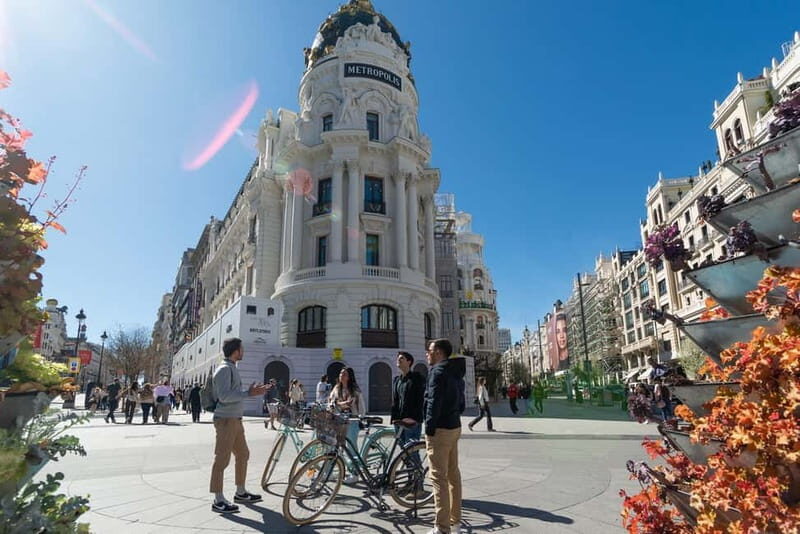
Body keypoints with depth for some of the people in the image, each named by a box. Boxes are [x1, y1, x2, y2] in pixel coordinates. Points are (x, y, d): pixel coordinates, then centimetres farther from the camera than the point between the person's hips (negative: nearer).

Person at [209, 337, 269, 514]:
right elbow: (224, 396, -24)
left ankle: (240, 492, 28)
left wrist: (251, 391, 13)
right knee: (222, 459, -4)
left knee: (243, 454, 16)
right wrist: (248, 393, -25)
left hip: (235, 419, 10)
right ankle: (218, 501, 2)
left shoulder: (232, 369, 17)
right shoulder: (224, 369, -14)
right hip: (226, 419, -10)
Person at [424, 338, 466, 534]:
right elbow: (461, 403, 18)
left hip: (440, 430, -10)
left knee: (438, 477, -5)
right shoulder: (456, 372, 15)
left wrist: (429, 428, -16)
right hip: (455, 427, 10)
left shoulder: (438, 371, -14)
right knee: (453, 474, 15)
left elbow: (434, 402, -21)